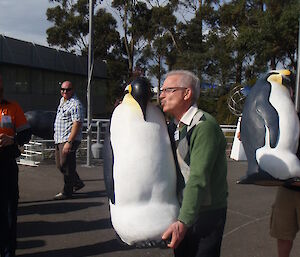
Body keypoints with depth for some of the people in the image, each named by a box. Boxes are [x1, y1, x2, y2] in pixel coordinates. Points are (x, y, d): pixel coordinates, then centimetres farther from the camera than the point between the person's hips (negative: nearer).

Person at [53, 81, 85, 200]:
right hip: (59, 139, 10)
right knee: (60, 165, 15)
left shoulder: (75, 104, -16)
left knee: (66, 166, -4)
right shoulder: (62, 100, 15)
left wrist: (69, 142, -27)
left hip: (69, 140, -10)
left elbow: (77, 124, -23)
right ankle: (77, 183, 29)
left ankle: (67, 192, 9)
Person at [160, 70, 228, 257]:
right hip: (183, 212, 8)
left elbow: (199, 179, -26)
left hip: (207, 214, -8)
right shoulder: (176, 128, 10)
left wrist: (184, 221, -29)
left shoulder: (205, 125, -19)